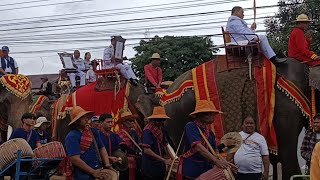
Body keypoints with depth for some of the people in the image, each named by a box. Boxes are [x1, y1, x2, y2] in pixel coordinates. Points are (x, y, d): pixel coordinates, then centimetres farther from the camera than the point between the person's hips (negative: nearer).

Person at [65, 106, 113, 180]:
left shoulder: (93, 131, 10)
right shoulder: (71, 137, -12)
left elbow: (102, 148, 14)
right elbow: (75, 159, -18)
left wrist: (107, 165, -1)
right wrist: (93, 172, -18)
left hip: (98, 171, 6)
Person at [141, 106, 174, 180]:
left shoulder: (161, 129, 10)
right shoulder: (148, 130, -15)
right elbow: (146, 150, -21)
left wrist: (171, 157, -1)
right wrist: (164, 160, -19)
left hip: (160, 167, 8)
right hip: (150, 168, -8)